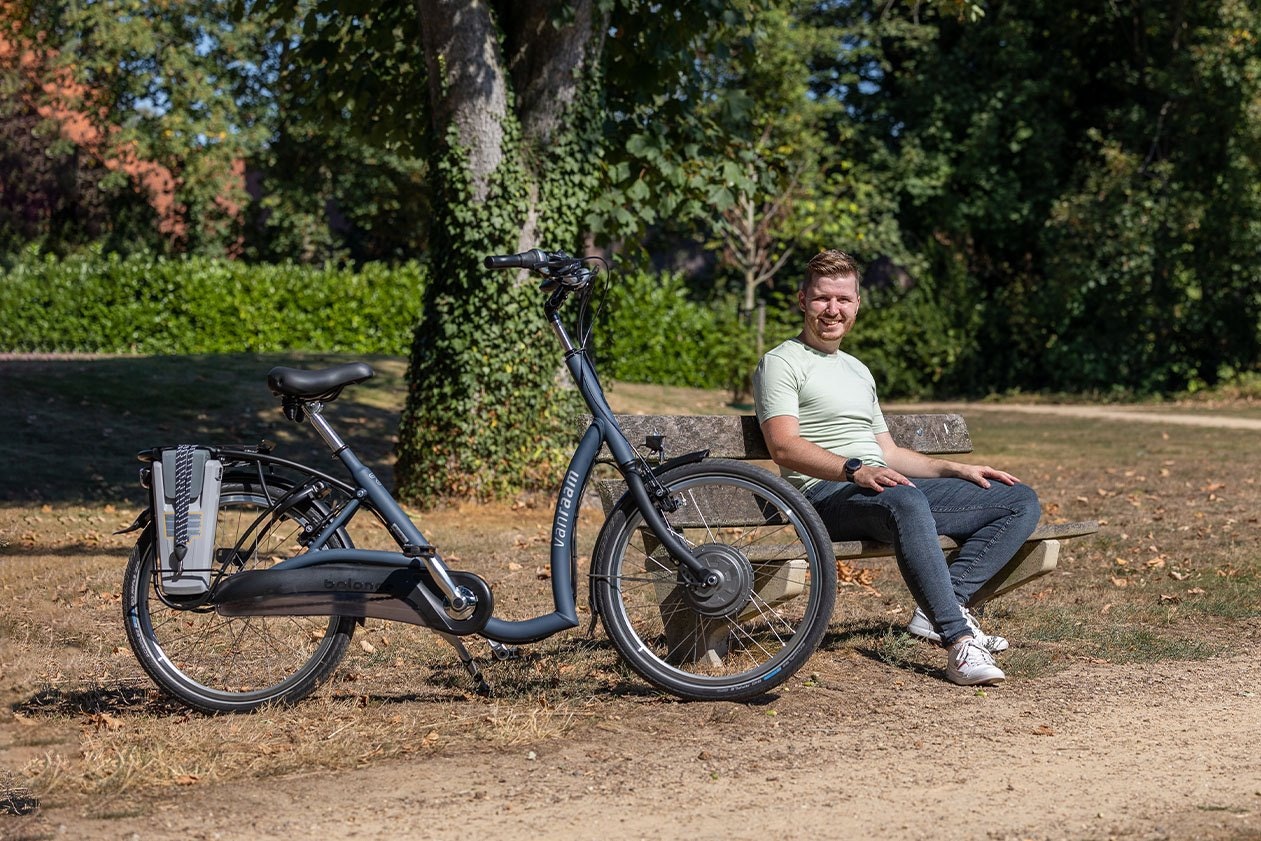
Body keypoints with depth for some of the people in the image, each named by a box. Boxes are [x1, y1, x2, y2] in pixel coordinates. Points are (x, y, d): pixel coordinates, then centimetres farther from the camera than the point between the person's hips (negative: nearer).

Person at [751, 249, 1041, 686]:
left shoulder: (858, 370, 29)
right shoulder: (781, 362, 3)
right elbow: (785, 446, -13)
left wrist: (958, 469, 17)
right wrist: (855, 470, -27)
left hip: (884, 485, 9)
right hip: (826, 494, -8)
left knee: (1021, 501, -2)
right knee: (905, 502, -42)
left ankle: (940, 609, -20)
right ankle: (959, 640, -42)